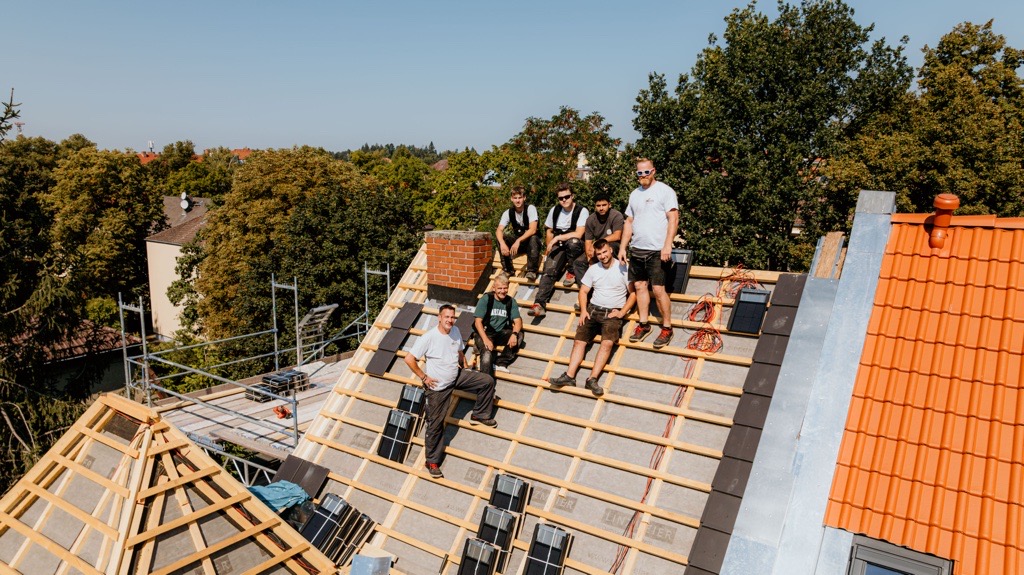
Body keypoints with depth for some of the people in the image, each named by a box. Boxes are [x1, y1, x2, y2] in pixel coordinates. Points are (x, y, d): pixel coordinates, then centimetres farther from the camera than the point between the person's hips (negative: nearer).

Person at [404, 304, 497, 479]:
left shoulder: (455, 331, -5)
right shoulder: (429, 337, -25)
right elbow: (409, 359, -25)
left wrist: (465, 368, 8)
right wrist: (424, 377, -20)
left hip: (457, 377, 7)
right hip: (438, 386, -6)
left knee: (487, 381, 7)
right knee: (435, 424, 1)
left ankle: (480, 415, 24)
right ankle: (432, 462, 16)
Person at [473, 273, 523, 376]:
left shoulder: (511, 301, 1)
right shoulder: (486, 299, -8)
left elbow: (518, 321, -4)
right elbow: (478, 321, -12)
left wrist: (514, 334, -27)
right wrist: (486, 340, -26)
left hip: (501, 334, 4)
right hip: (484, 333, -4)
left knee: (519, 335, -22)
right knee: (487, 353, -32)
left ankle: (500, 363, -21)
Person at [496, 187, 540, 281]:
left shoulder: (531, 208, -17)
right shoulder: (508, 213, -7)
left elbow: (532, 230, -27)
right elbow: (499, 230, -18)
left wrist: (518, 241, -41)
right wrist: (502, 243, -40)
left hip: (531, 241, -4)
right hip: (517, 241, 4)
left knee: (533, 238, -37)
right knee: (502, 238, -22)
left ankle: (532, 270, -29)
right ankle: (508, 270, -15)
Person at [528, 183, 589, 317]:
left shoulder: (582, 211, -12)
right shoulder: (555, 210, 5)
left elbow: (578, 234, -22)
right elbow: (549, 231, 18)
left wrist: (558, 238, -20)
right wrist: (550, 248, 8)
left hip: (576, 246, -3)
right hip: (559, 246, 3)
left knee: (573, 241, -40)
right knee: (549, 270, -23)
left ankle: (572, 273, -14)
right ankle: (540, 304, -34)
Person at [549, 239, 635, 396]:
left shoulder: (623, 268, -1)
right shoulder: (593, 269, 12)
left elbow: (633, 293, 0)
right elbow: (583, 291, 16)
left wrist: (622, 312, -9)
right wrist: (583, 310, 0)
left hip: (613, 313, -4)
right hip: (593, 309, 4)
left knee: (608, 342, -27)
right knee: (579, 340, -16)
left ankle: (592, 379, -31)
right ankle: (569, 376, -24)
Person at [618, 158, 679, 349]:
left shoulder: (665, 191, -4)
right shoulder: (634, 194, 15)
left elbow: (673, 219, -11)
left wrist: (667, 246, -19)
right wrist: (622, 247, 12)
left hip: (656, 251, -6)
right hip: (636, 249, 7)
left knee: (658, 290, -8)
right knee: (639, 286, 10)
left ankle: (667, 328, 5)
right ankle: (643, 324, 21)